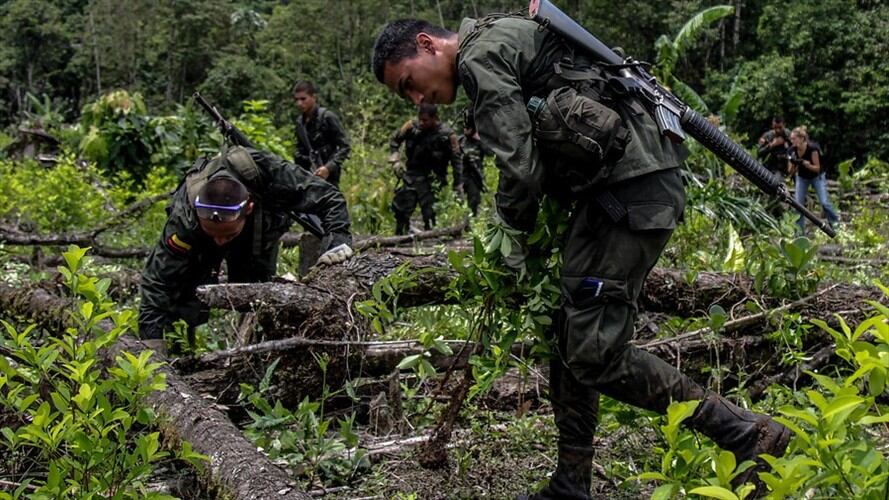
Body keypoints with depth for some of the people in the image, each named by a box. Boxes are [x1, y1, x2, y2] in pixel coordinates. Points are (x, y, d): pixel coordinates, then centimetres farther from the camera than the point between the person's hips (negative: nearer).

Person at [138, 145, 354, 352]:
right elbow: (159, 279, -38)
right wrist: (152, 341, -43)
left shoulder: (272, 175, -45)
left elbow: (328, 197, -31)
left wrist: (338, 238, -45)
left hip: (260, 234, 2)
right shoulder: (184, 218, -45)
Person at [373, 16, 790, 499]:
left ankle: (749, 436, -3)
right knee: (573, 336, 13)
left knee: (596, 355, -10)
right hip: (616, 186, 11)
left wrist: (512, 235, 5)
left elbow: (520, 169, -13)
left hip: (630, 189, -11)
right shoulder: (505, 40, 25)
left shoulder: (479, 56, -6)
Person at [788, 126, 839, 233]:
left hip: (817, 177, -4)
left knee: (824, 202, -13)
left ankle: (836, 223, 4)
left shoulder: (812, 149, -28)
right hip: (802, 178, 4)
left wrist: (804, 163, -39)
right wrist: (793, 164, -32)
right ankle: (800, 230, 2)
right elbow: (791, 172, -10)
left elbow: (817, 168, -23)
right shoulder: (792, 151, -16)